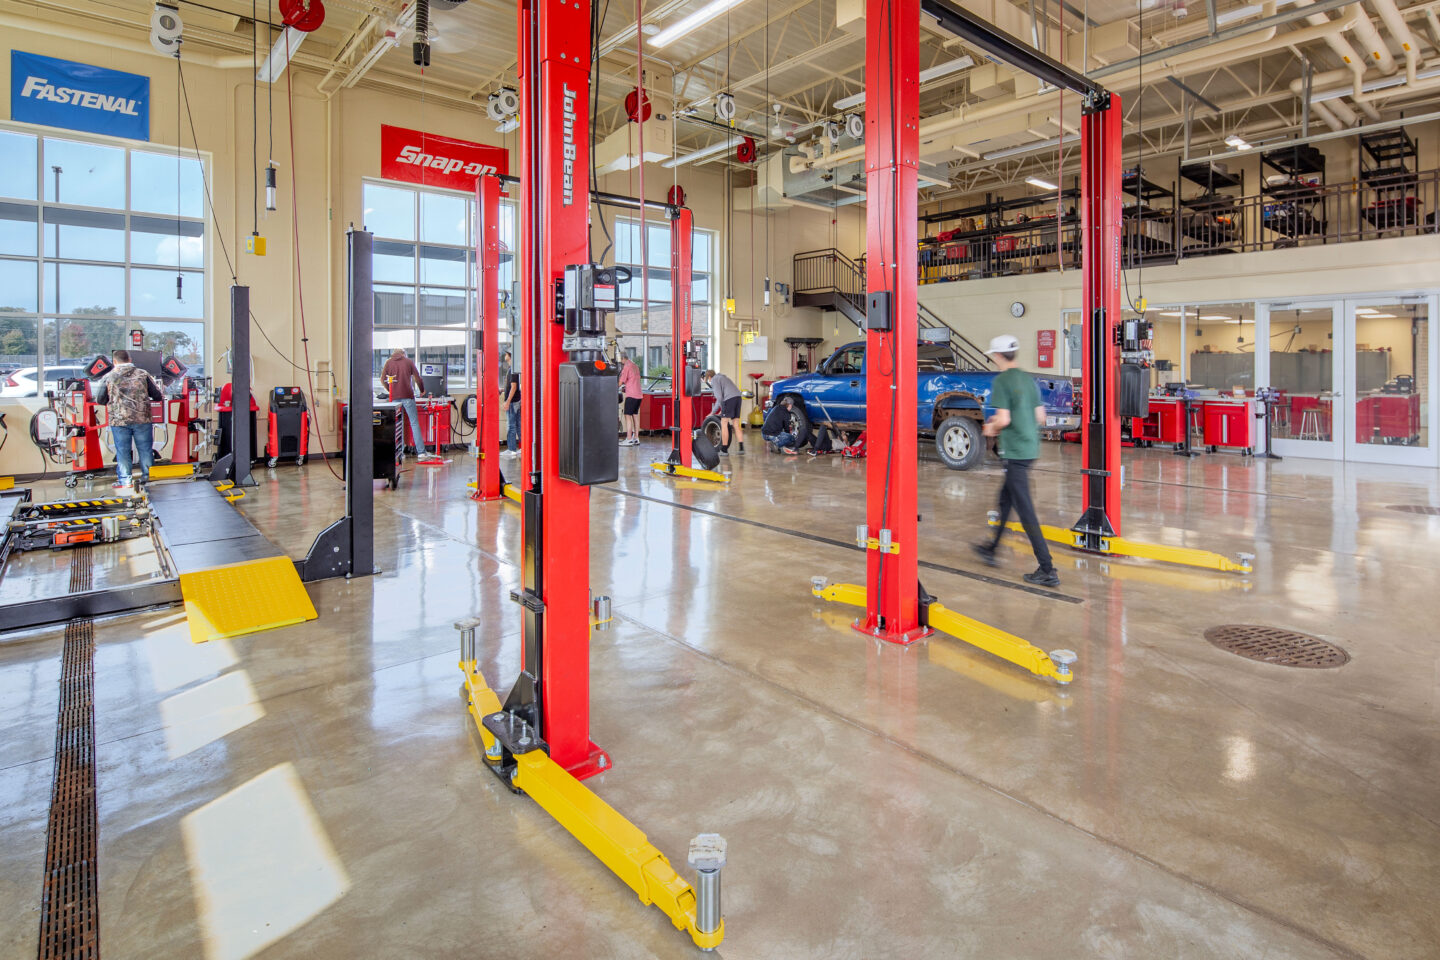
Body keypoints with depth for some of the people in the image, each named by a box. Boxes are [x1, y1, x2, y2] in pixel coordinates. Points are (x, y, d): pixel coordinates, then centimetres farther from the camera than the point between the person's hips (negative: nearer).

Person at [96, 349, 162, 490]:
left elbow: (100, 400, 5)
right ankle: (148, 477, 14)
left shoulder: (108, 378, 1)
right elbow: (158, 395, 3)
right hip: (142, 419, 1)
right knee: (145, 449, 9)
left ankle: (125, 480, 9)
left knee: (122, 451, 7)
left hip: (119, 420, -1)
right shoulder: (143, 374, 2)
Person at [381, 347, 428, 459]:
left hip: (394, 397, 2)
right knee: (414, 424, -2)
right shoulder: (408, 361, 11)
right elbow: (417, 378, 6)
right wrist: (422, 391, 22)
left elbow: (383, 379, 7)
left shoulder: (389, 362, 13)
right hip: (407, 396, -1)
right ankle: (421, 452, -8)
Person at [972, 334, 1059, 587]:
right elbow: (1040, 417, 13)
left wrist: (991, 428, 2)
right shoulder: (1029, 379, 11)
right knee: (1005, 500, 22)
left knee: (1025, 510, -6)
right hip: (1031, 449, 9)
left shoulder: (1001, 381, -13)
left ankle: (1047, 570, -6)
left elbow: (1003, 419, -20)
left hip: (1014, 452, -9)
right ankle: (991, 549, 38)